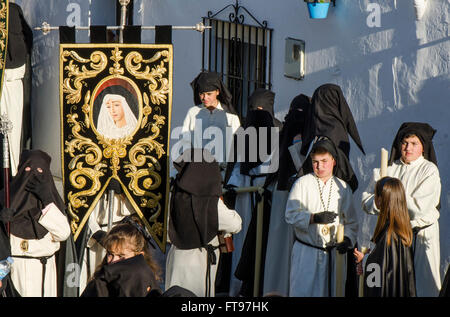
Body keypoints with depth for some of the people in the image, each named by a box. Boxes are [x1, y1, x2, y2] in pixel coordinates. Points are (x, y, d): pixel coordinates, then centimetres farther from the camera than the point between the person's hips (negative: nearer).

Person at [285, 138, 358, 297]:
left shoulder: (343, 187, 9)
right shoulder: (302, 183, 0)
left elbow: (351, 221, 11)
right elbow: (291, 215, -5)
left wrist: (347, 239, -7)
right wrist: (314, 218, -20)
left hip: (333, 252, 3)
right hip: (306, 253, -3)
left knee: (332, 291, 2)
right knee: (303, 290, -7)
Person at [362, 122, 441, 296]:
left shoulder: (429, 171, -4)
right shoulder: (388, 168, 8)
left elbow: (419, 208, -16)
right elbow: (367, 203, 4)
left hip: (421, 233, -4)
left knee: (424, 285, -4)